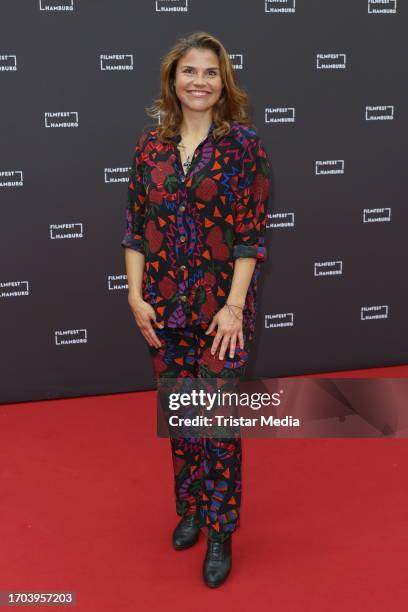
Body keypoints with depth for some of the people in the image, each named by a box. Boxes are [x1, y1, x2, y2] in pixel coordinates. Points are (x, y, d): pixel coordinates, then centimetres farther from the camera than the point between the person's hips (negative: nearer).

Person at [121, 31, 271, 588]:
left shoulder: (244, 144, -6)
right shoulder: (150, 146, 4)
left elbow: (252, 234, -9)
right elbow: (135, 227, 5)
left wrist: (235, 305, -14)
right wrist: (136, 296, -1)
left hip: (221, 307, -3)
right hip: (163, 308, 4)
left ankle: (220, 535, 18)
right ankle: (190, 509, 35)